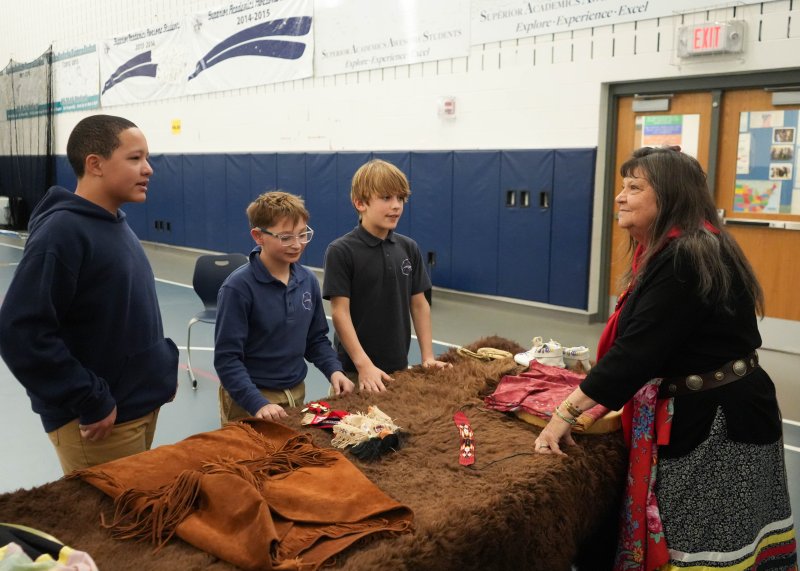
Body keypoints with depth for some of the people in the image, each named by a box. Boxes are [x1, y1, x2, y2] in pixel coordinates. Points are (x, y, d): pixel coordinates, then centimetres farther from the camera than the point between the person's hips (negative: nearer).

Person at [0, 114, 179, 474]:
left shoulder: (115, 225, 9)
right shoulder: (62, 231, -20)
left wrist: (162, 367, 9)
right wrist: (91, 403, -21)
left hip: (141, 406, 9)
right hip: (100, 421, -9)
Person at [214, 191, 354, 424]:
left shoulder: (309, 281, -2)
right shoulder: (239, 287, -19)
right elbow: (226, 358, -19)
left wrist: (334, 370, -8)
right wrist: (258, 404, -28)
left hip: (296, 394, 6)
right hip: (249, 401, -5)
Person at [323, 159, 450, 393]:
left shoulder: (409, 248, 4)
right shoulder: (341, 251, -11)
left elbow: (419, 304, 7)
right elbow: (340, 312, -14)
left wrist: (428, 357, 1)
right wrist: (364, 365, -20)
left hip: (399, 366, 5)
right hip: (355, 369, -5)